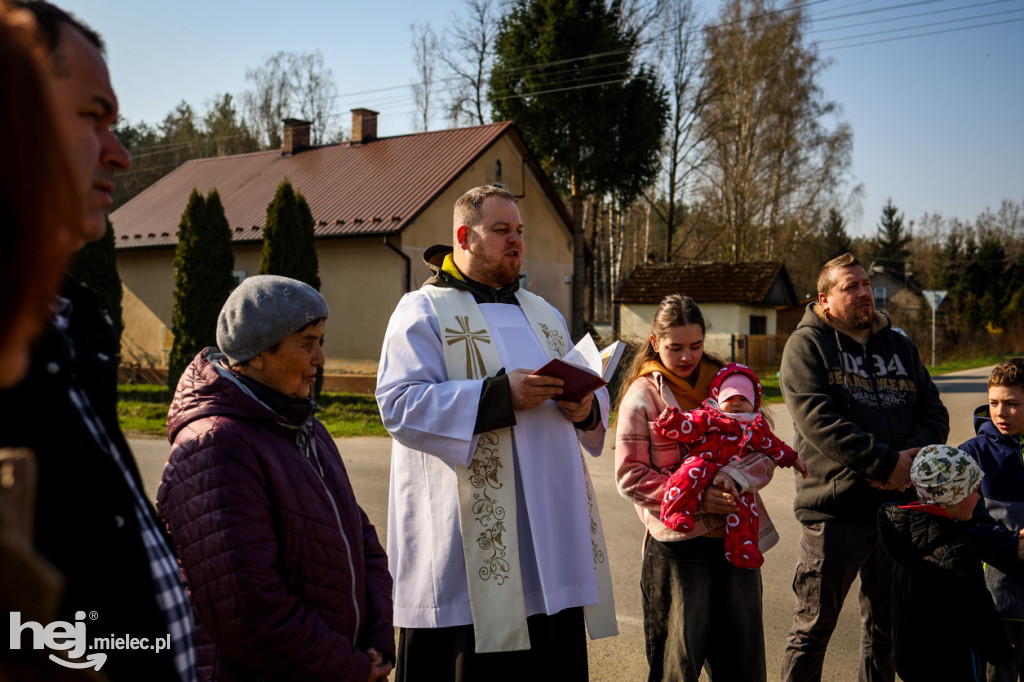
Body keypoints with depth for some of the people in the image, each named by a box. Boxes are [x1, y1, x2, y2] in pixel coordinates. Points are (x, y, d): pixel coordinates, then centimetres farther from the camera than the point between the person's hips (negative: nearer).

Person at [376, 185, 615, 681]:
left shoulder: (543, 314, 21)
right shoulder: (423, 311, 1)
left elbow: (591, 391, 22)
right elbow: (399, 404, -12)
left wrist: (586, 408, -4)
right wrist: (499, 395, -21)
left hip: (550, 529, 6)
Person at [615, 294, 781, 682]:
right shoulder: (642, 395, -1)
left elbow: (765, 452, 8)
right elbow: (629, 477, -6)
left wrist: (735, 478, -14)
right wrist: (694, 498, -17)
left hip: (738, 536, 4)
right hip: (678, 544, -4)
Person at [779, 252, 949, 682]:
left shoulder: (900, 346, 16)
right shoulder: (807, 344, -2)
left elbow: (935, 412, 10)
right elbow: (817, 420, -15)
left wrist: (911, 456, -11)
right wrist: (886, 463, -20)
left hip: (898, 504, 6)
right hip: (833, 505, -5)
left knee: (886, 629, 18)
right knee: (813, 629, 2)